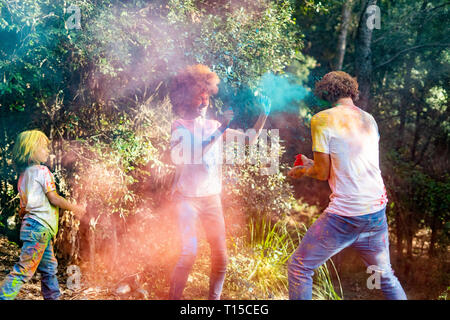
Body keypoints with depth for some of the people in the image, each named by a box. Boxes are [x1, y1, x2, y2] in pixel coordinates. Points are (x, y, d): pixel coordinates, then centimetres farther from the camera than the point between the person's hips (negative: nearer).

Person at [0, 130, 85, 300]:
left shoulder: (24, 173, 16)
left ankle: (53, 297, 21)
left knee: (49, 268, 15)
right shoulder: (41, 170, -9)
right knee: (24, 270, -9)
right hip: (39, 227, -9)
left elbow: (23, 208, 16)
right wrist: (74, 208, 0)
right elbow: (54, 198, -11)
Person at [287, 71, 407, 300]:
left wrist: (303, 171, 14)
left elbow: (322, 173, -7)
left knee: (299, 268, 7)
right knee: (385, 276, 23)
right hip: (378, 210, 7)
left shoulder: (322, 119, -7)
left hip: (345, 214, -7)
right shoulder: (369, 119, 12)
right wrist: (312, 165, 27)